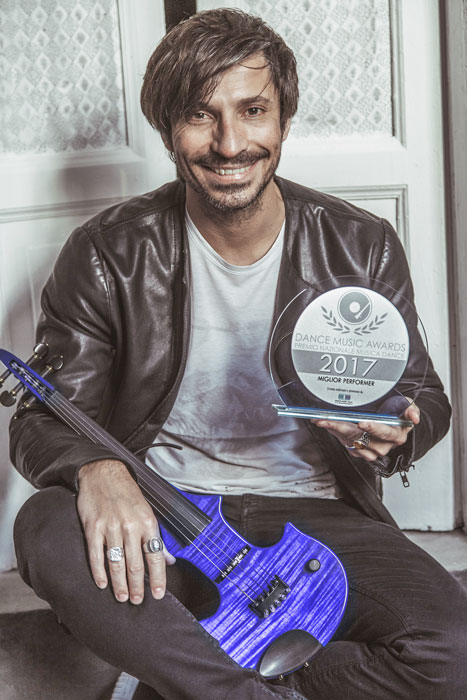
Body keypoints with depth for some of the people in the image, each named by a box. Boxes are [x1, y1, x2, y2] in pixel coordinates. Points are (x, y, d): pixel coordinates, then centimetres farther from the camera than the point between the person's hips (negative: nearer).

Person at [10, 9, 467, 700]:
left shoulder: (363, 247, -1)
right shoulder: (106, 255, -4)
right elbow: (45, 417, -4)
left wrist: (395, 434, -16)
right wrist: (95, 467, -29)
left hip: (312, 513, 1)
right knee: (46, 530, -34)